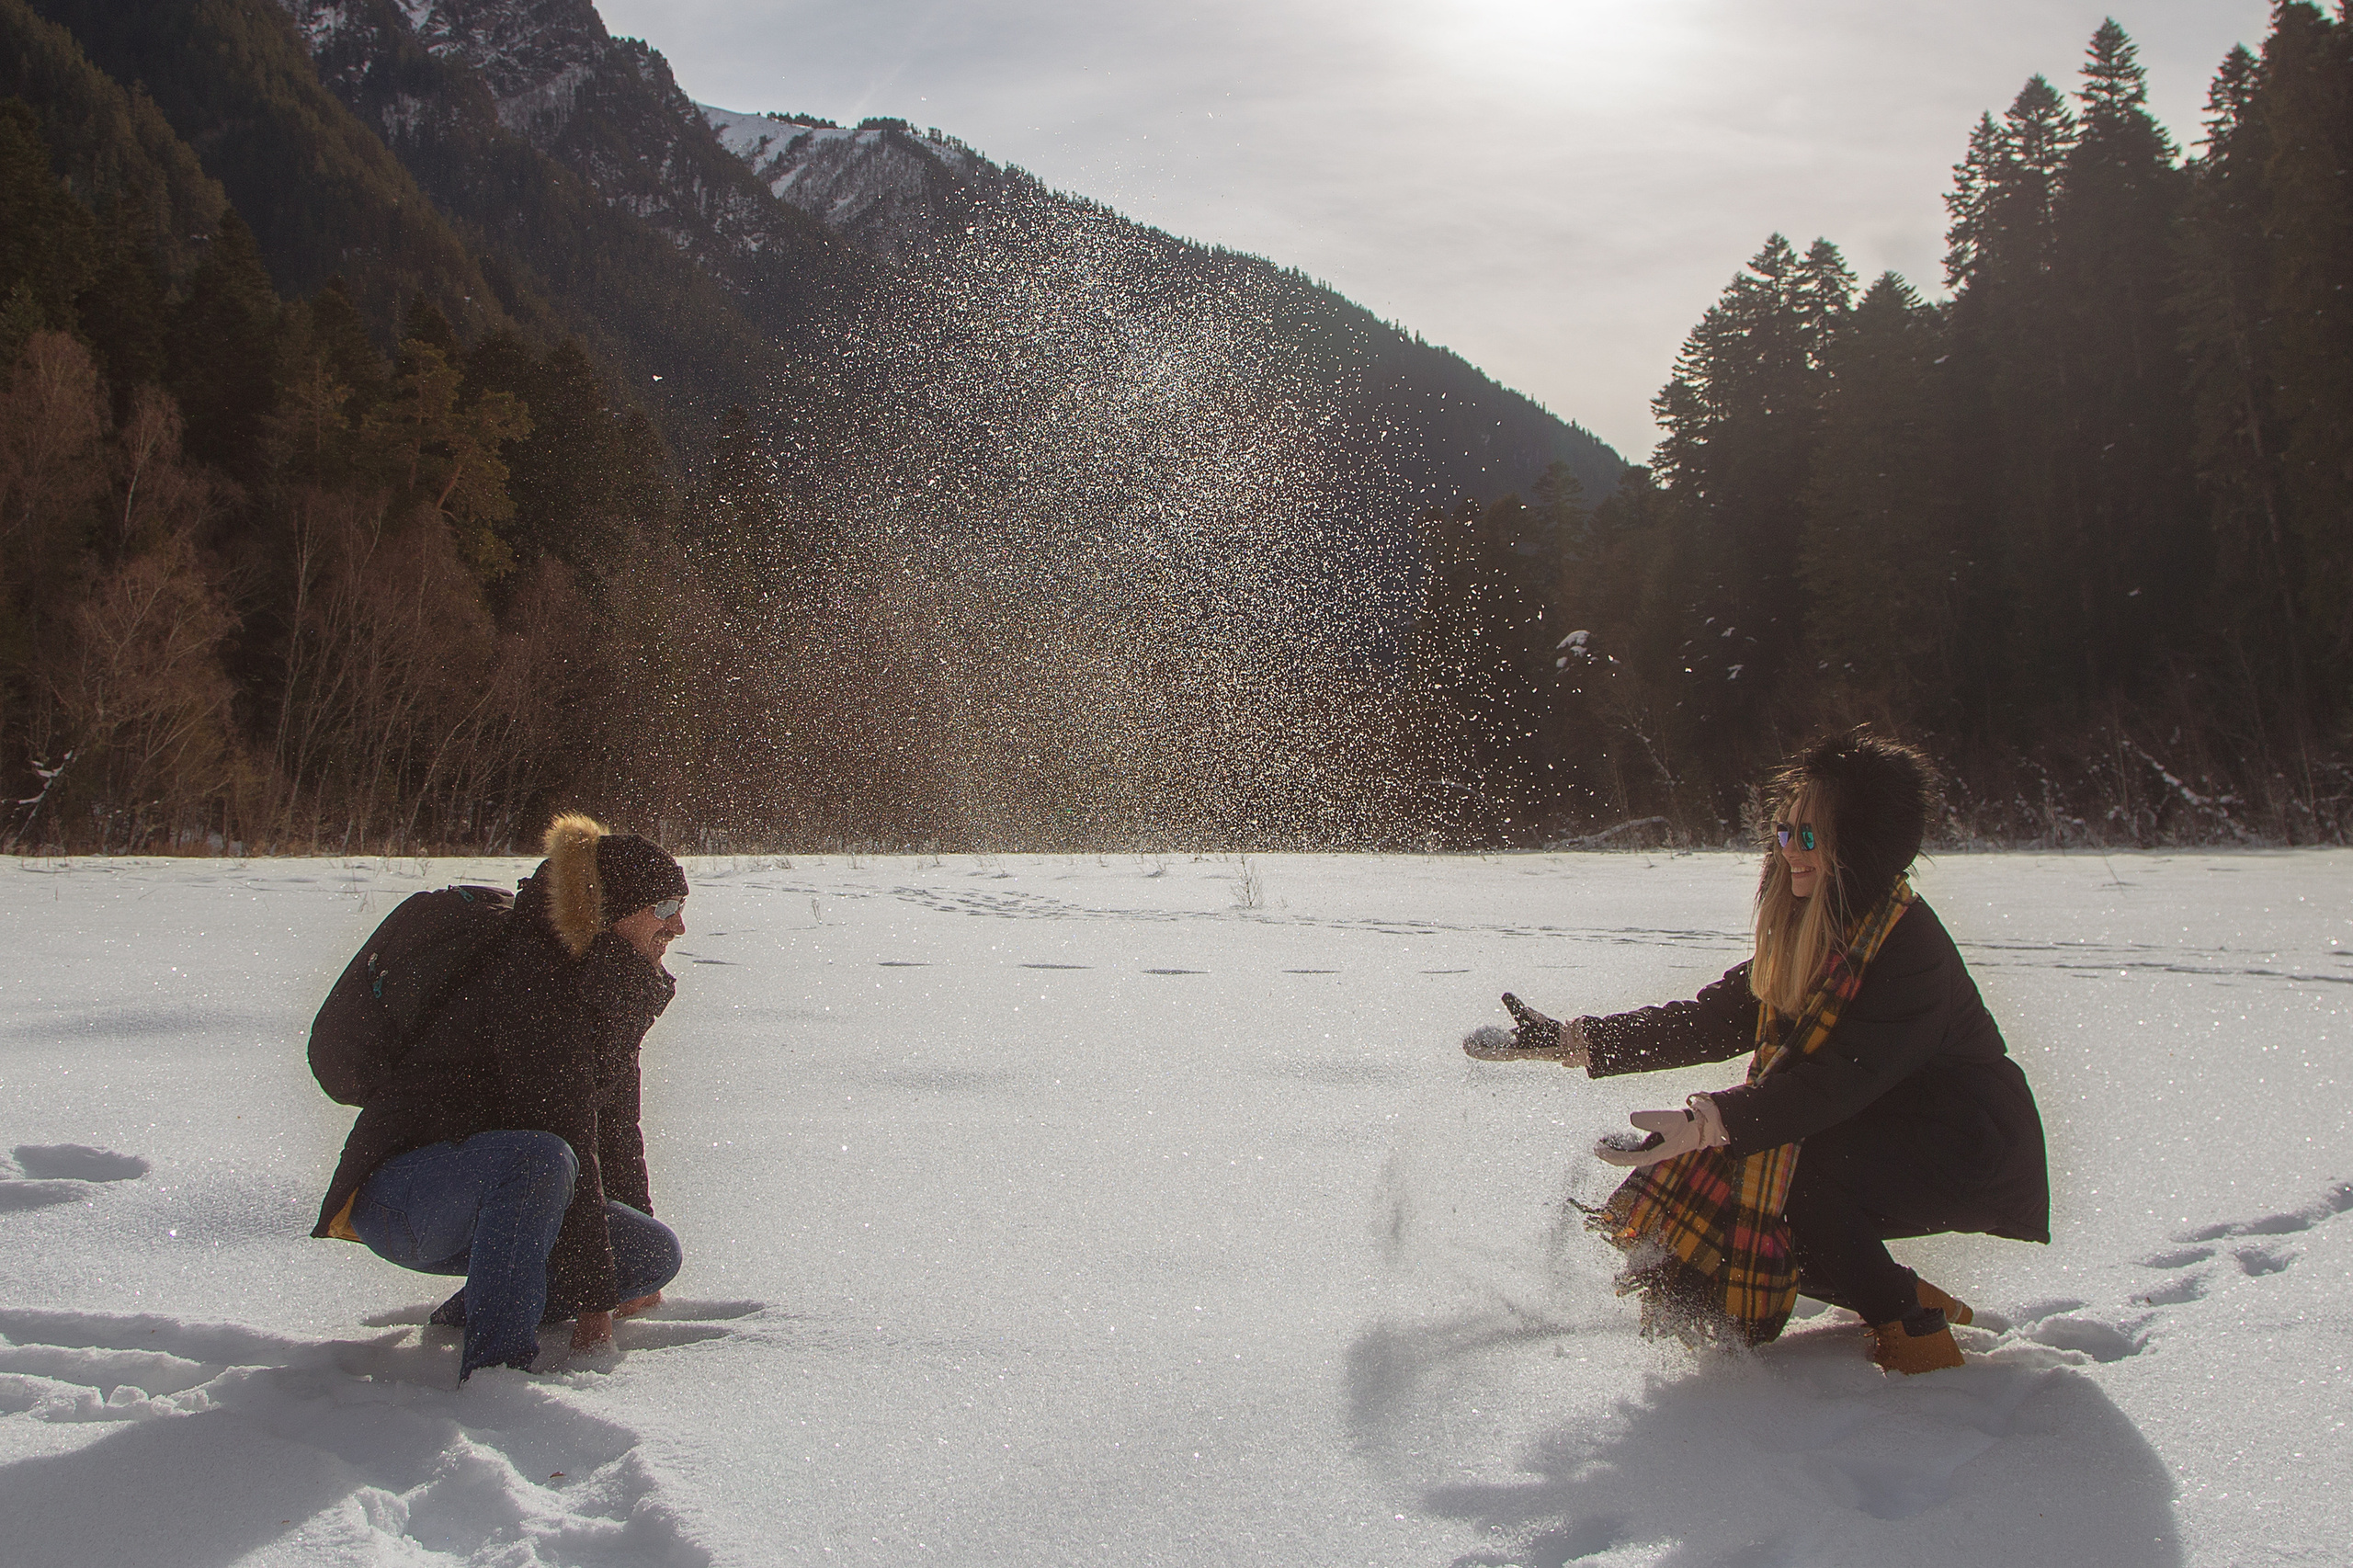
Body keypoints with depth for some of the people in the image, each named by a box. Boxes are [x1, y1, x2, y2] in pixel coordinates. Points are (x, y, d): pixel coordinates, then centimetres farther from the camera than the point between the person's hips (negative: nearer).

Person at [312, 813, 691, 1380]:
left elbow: (616, 1131, 15)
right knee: (536, 1160, -39)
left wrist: (639, 1270, 19)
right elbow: (567, 1144, -27)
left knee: (660, 1252, -5)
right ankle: (493, 1365, -29)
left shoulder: (613, 992, 5)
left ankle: (472, 1314, 8)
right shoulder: (531, 984, -24)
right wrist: (594, 1299, -25)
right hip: (398, 1200, -9)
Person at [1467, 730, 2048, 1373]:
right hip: (1886, 1141, 8)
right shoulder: (1802, 933, 0)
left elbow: (1844, 1077, -35)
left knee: (1790, 1165, -29)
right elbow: (1716, 1018, -1)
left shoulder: (1911, 946, -25)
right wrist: (1572, 1040, -8)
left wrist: (1706, 1124, -45)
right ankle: (1914, 1302, 8)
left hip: (1976, 1157, -8)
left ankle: (1914, 1334, -11)